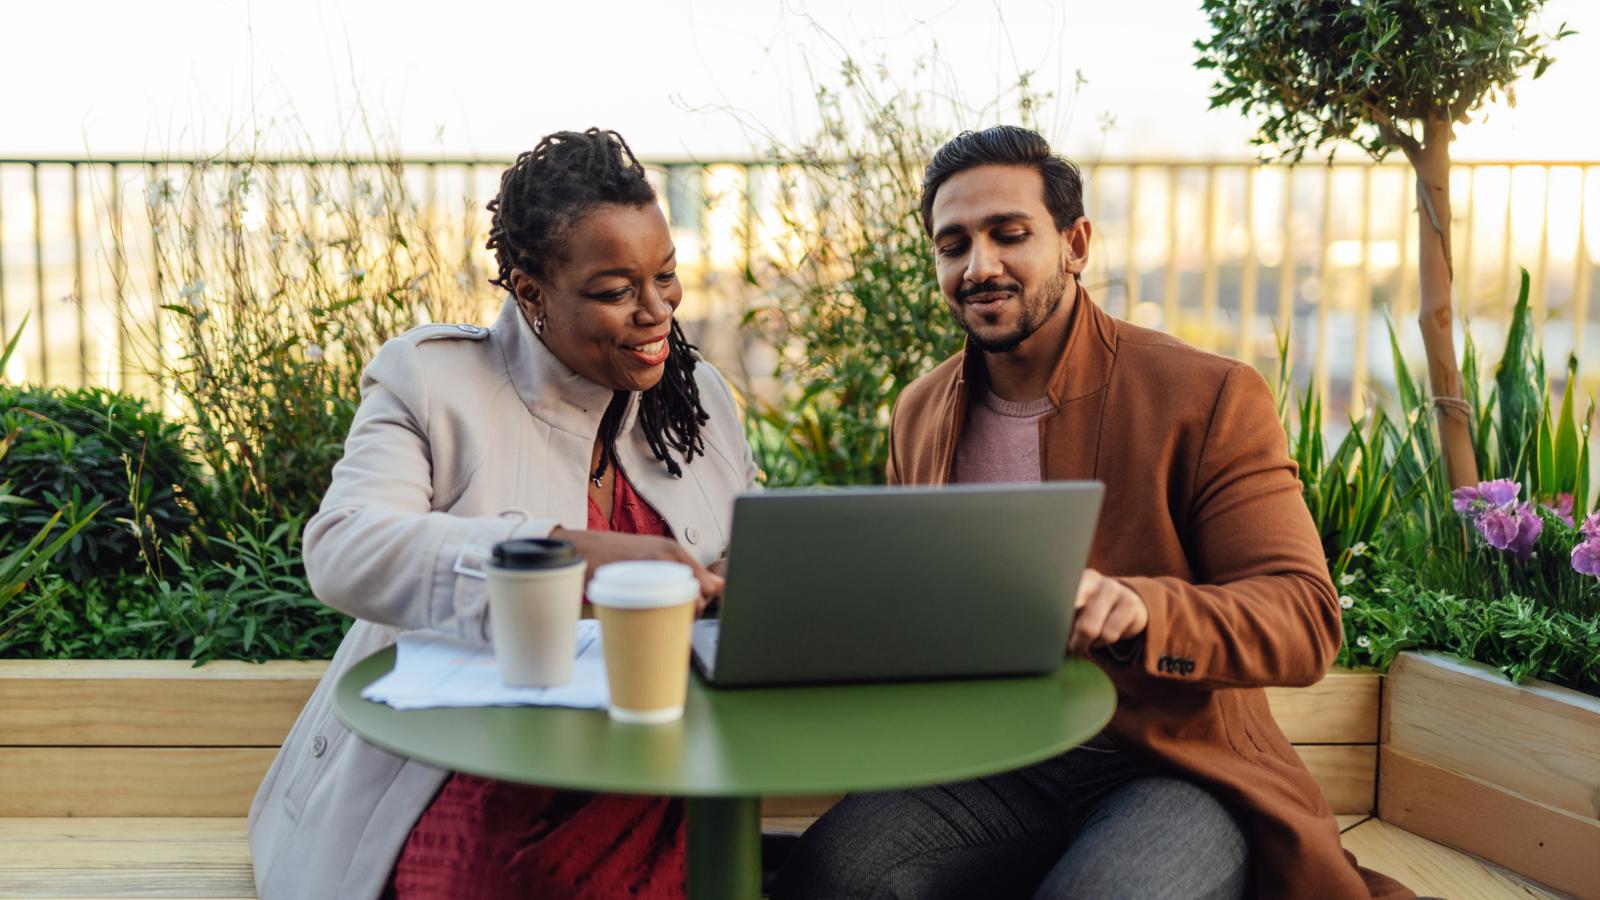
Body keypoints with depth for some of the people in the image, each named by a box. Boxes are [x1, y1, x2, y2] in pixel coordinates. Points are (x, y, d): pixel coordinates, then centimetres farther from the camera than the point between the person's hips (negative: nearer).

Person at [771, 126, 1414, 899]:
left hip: (1176, 771, -3)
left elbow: (1305, 618, -11)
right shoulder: (917, 414, 12)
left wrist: (1137, 605, -30)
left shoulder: (1212, 398, -5)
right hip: (987, 769, 3)